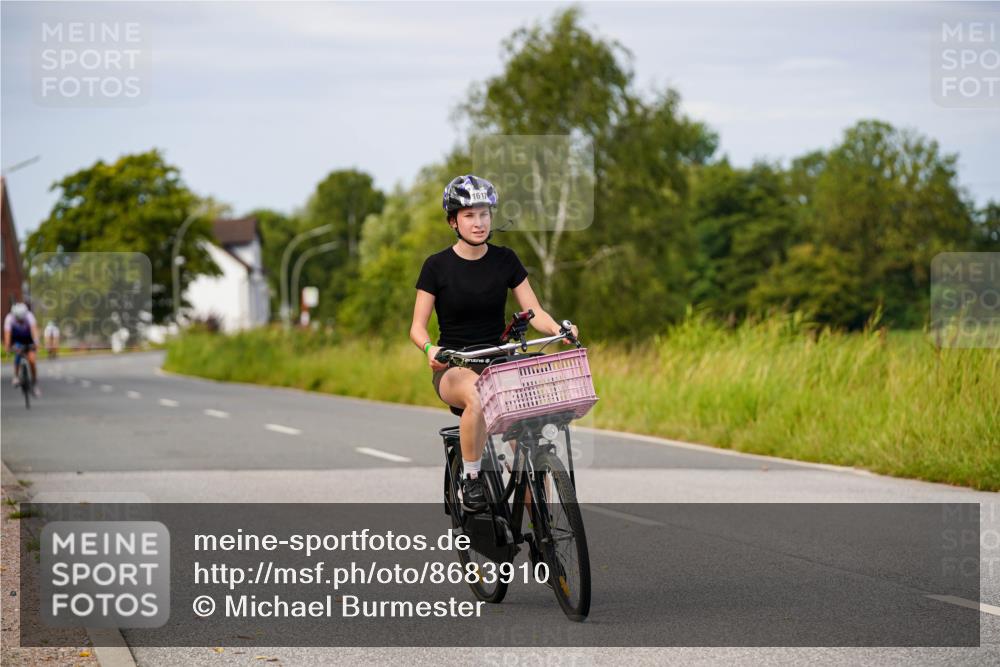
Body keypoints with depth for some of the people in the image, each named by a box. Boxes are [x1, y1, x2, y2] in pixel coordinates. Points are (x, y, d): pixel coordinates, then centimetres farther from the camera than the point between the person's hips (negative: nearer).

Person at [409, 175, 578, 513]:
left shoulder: (505, 260, 2)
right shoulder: (437, 266, -4)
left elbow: (534, 312, 0)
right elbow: (417, 327, -4)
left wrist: (558, 329, -22)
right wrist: (430, 348, -27)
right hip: (454, 368, -2)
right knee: (477, 397, -39)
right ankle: (472, 480, -20)